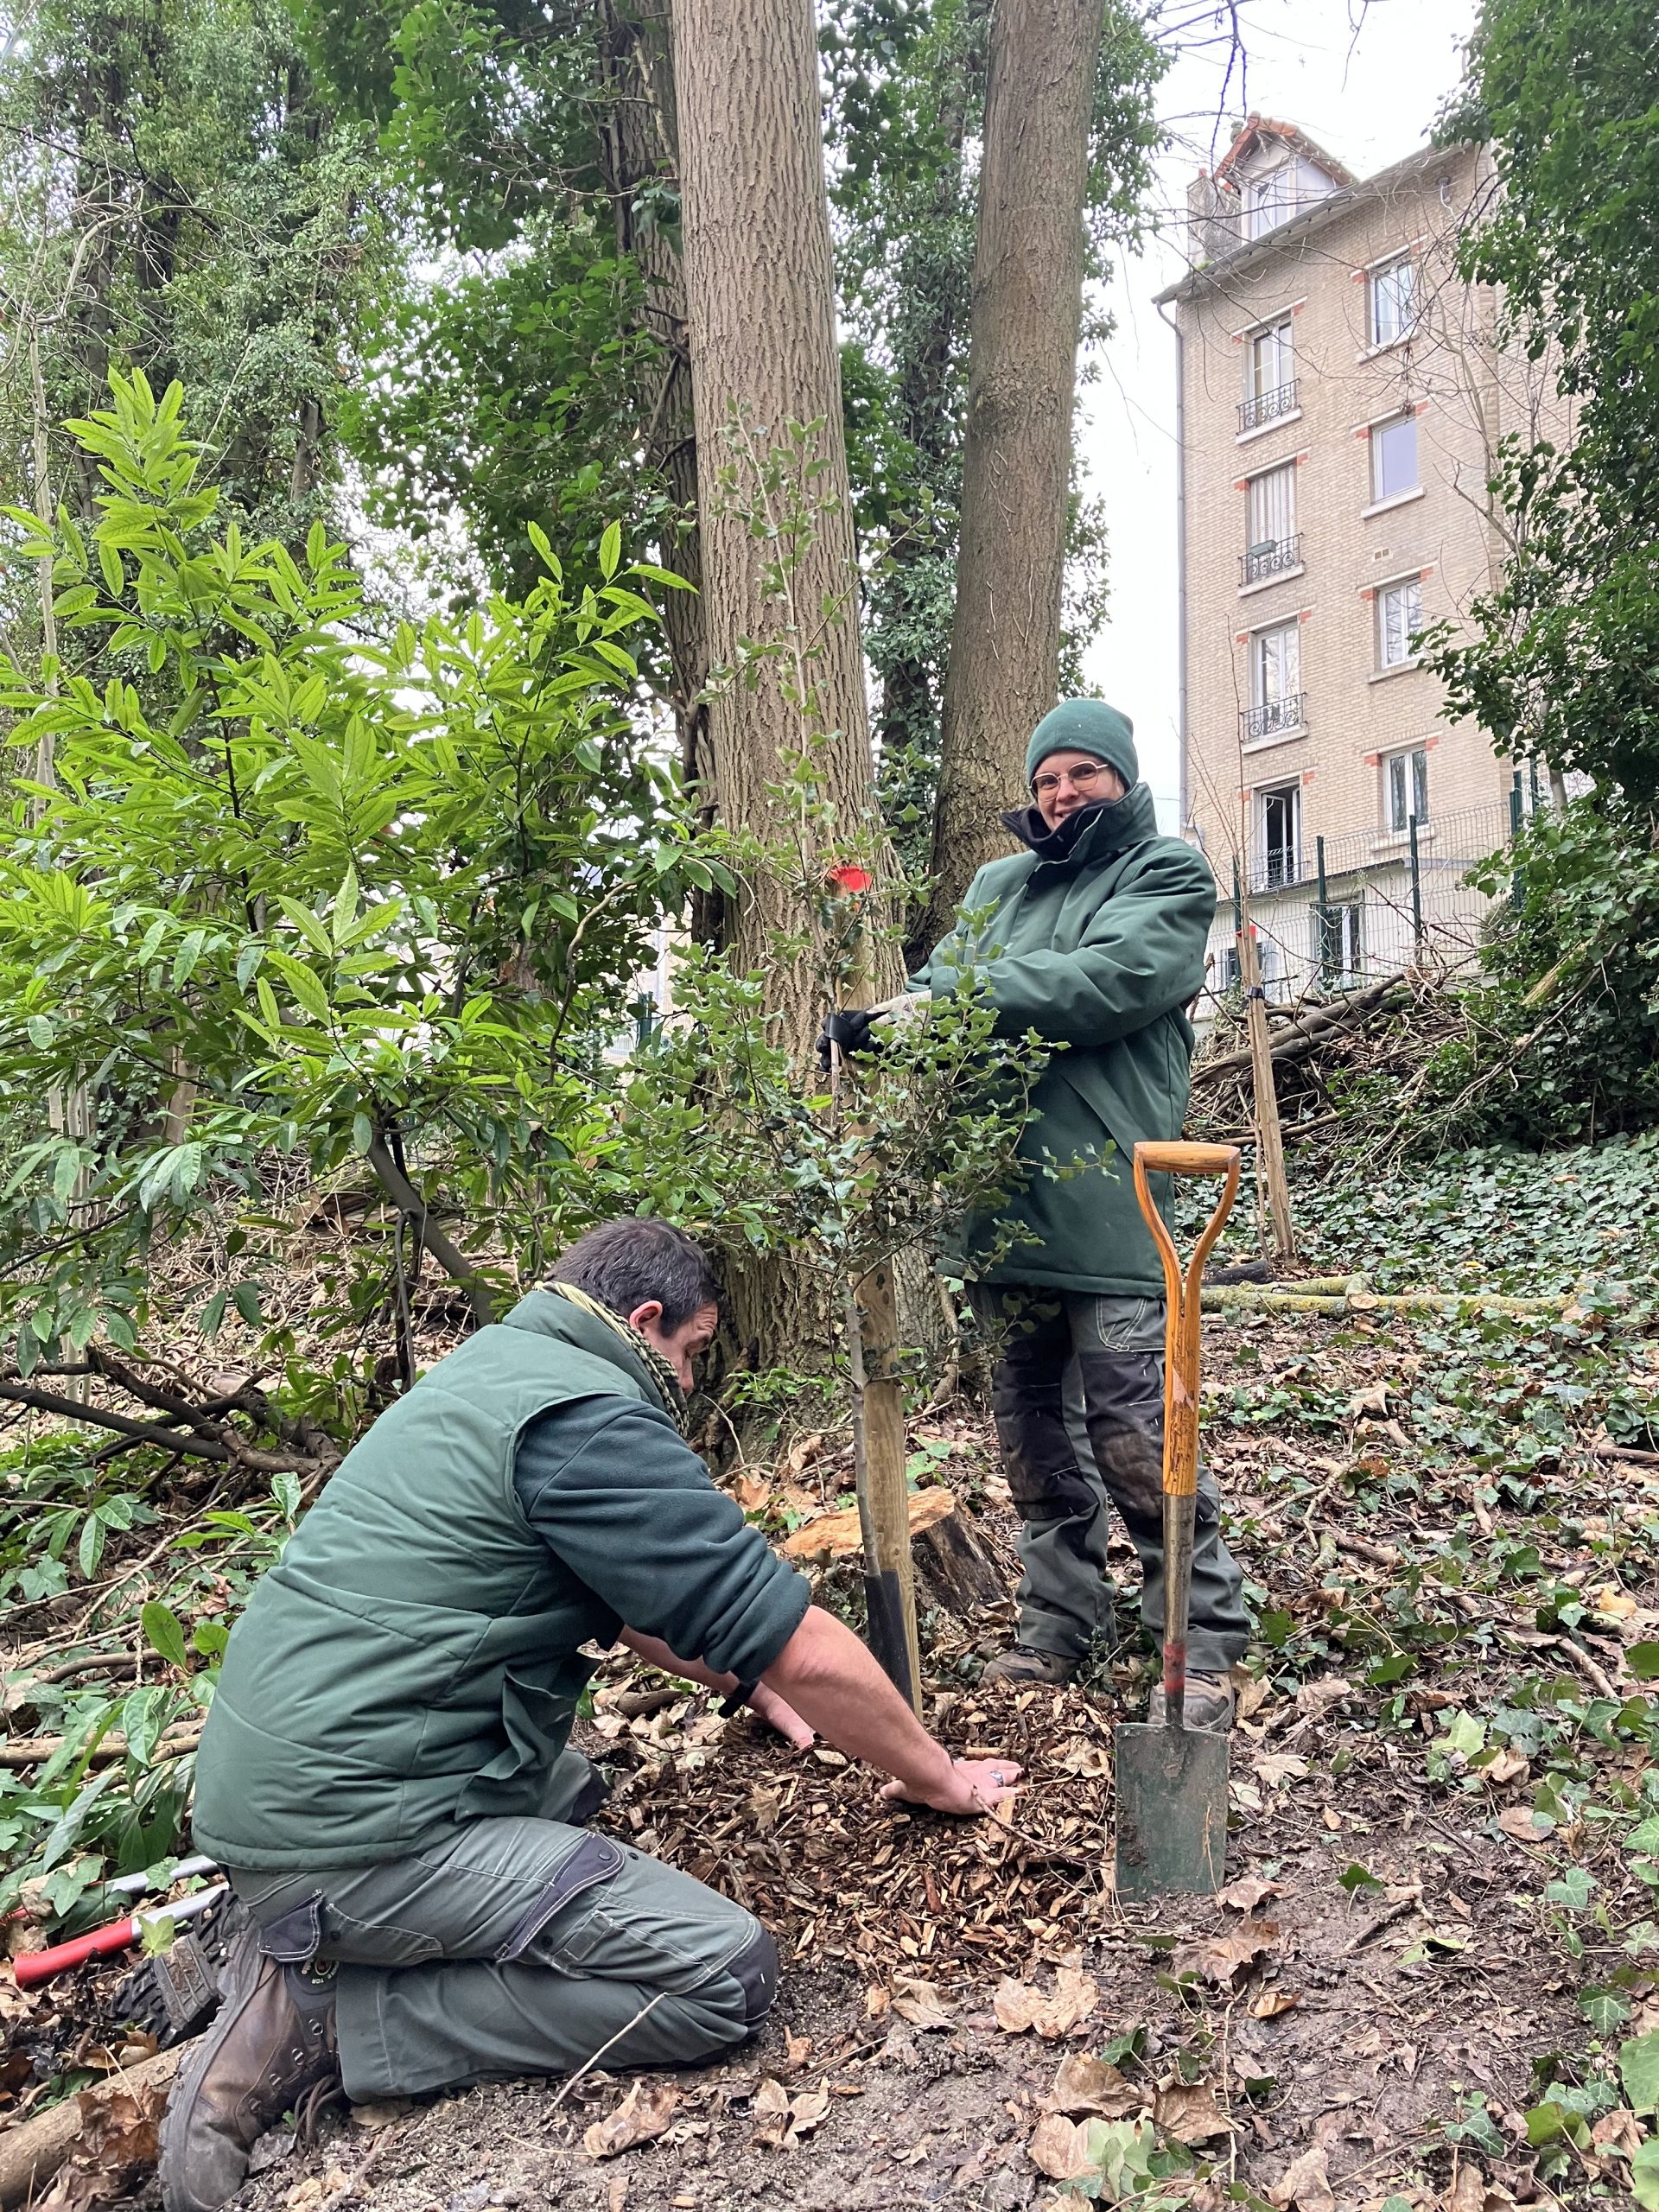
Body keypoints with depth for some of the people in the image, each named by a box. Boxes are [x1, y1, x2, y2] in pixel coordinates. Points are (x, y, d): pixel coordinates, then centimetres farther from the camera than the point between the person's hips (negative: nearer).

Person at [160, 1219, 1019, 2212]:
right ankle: (325, 2021, -7)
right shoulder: (592, 1420, -16)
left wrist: (745, 1678, 30)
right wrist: (938, 1778, 1)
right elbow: (808, 1651, -14)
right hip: (360, 1827, -10)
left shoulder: (490, 1365, 14)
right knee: (730, 1974, -10)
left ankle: (303, 1937, 14)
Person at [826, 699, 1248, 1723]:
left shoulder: (1167, 872, 4)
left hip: (1107, 1203, -6)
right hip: (1001, 1198, 6)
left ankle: (1205, 1645, 12)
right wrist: (883, 1019, -14)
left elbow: (1108, 981, -14)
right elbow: (945, 982, 9)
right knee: (1033, 1429, 13)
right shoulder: (998, 885, 21)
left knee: (1135, 1435, -6)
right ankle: (1059, 1627, 28)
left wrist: (954, 1002, -18)